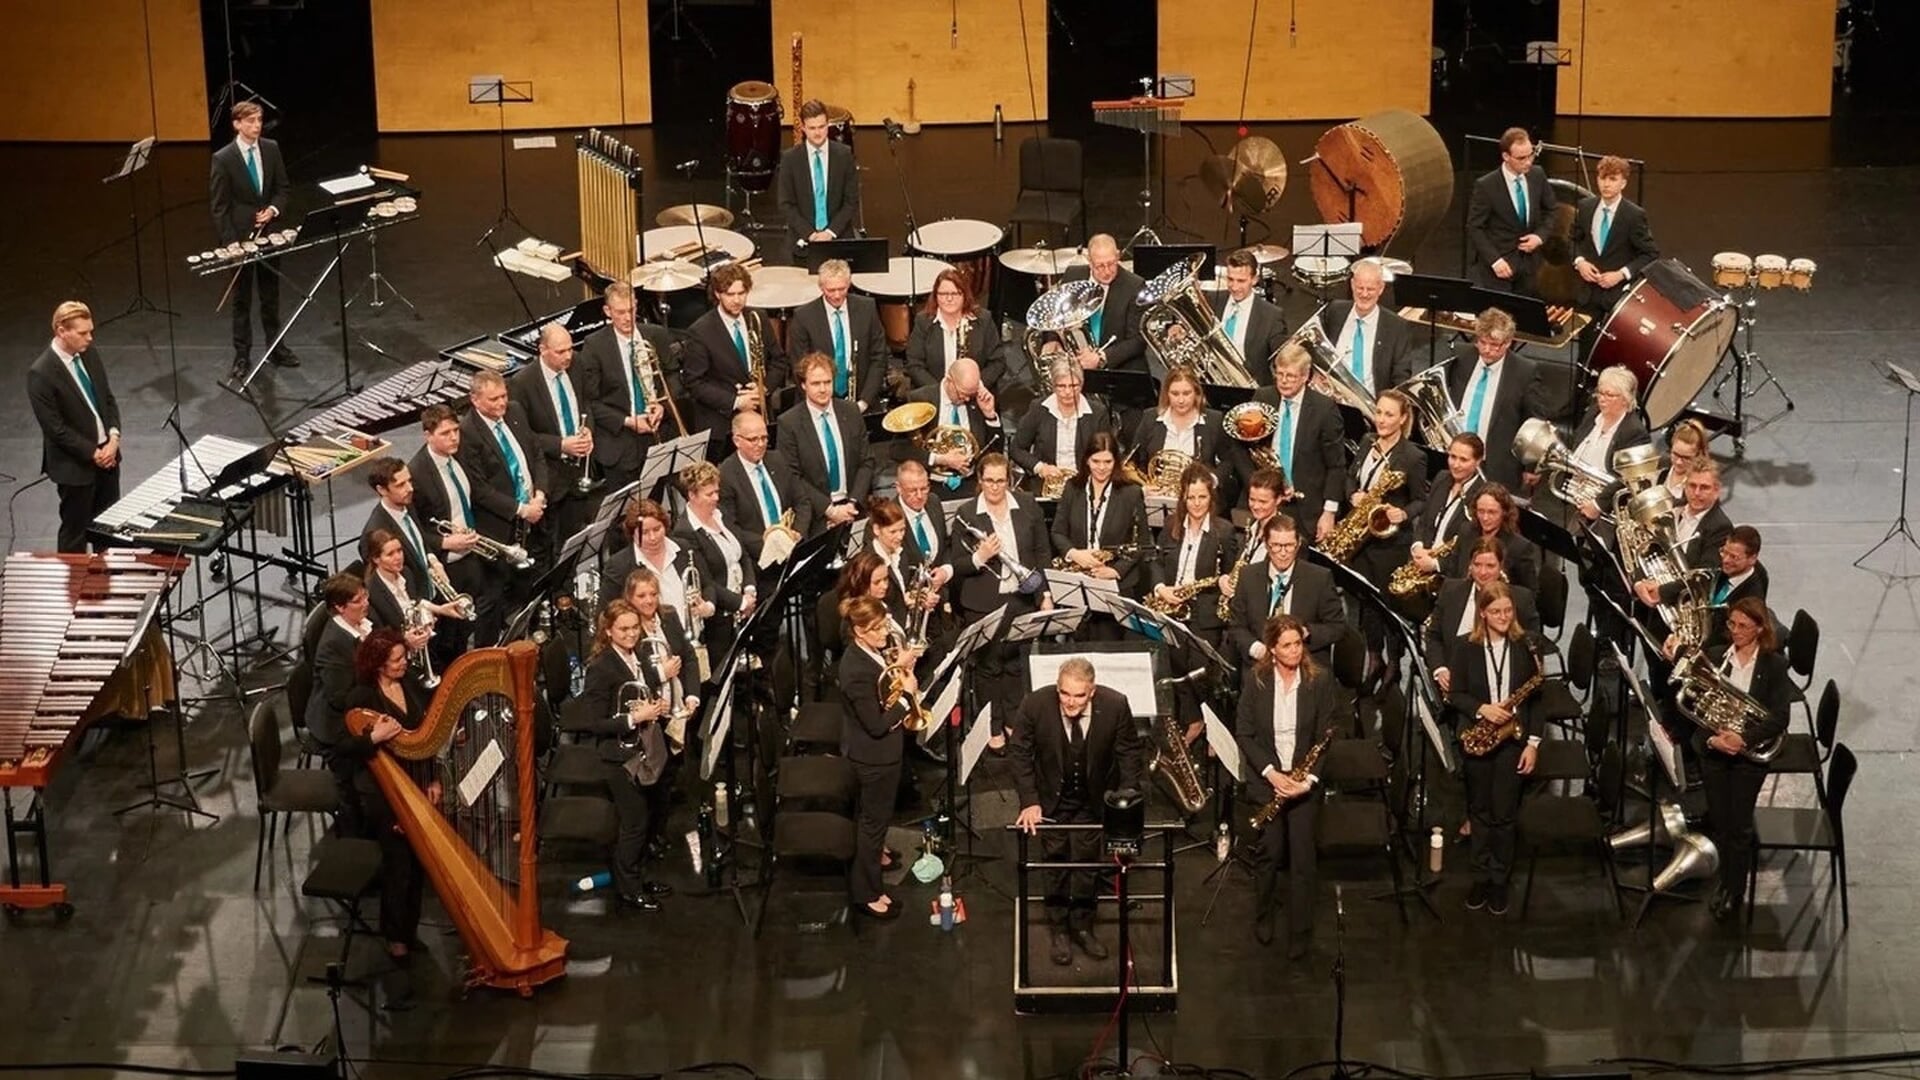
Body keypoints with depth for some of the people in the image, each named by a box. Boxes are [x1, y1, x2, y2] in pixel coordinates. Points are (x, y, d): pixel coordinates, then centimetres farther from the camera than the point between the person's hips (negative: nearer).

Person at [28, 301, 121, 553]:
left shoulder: (89, 355, 1)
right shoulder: (41, 373, -22)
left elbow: (108, 399, 9)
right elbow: (55, 428, -20)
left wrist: (113, 438, -7)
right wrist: (92, 453, -17)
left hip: (107, 454, 7)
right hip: (75, 465, -7)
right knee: (76, 532, 6)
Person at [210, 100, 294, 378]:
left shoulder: (271, 149, -1)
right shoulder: (223, 158, -13)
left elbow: (283, 187, 9)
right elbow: (218, 206, -10)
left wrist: (274, 209, -11)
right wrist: (230, 241, -15)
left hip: (268, 231, 4)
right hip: (240, 236, -4)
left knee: (271, 294, 15)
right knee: (242, 299, 4)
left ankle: (276, 347, 27)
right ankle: (242, 356, 11)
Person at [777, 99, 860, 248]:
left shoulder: (844, 155, 1)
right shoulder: (790, 158, -1)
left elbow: (852, 201, 1)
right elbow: (786, 205, -1)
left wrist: (831, 232, -10)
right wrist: (810, 234, -12)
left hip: (839, 236, 0)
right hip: (804, 239, 0)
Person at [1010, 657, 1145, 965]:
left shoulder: (1115, 705, -25)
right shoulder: (1035, 705, -26)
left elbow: (1130, 754, -11)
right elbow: (1018, 752, -14)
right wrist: (1029, 801, -20)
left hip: (1092, 799, 1)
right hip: (1052, 798, -1)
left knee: (1087, 861, 11)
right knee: (1056, 862, 7)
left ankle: (1082, 926, 26)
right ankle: (1058, 930, 21)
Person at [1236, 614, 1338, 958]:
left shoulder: (1320, 680, -1)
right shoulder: (1257, 680, 0)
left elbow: (1325, 736, -1)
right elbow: (1244, 733, -1)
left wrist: (1309, 778, -13)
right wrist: (1271, 773, -12)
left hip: (1304, 777, 0)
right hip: (1266, 775, 0)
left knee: (1302, 851, -11)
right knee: (1272, 847, -10)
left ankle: (1300, 933, -1)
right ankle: (1263, 914, 14)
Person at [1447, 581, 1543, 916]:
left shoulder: (1526, 647, -1)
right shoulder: (1465, 648, 0)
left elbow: (1536, 699, 1)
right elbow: (1454, 694, -1)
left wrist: (1533, 742, -4)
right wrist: (1481, 709, -18)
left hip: (1512, 740, -1)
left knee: (1504, 814, 2)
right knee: (1480, 811, 11)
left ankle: (1500, 880, 14)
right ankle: (1480, 877, 22)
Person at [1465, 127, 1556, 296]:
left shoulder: (1538, 175, -1)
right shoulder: (1486, 186, -15)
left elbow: (1549, 211, 13)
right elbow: (1475, 228, -10)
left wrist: (1540, 235, -5)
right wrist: (1494, 260, -18)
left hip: (1530, 261, 4)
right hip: (1500, 264, -4)